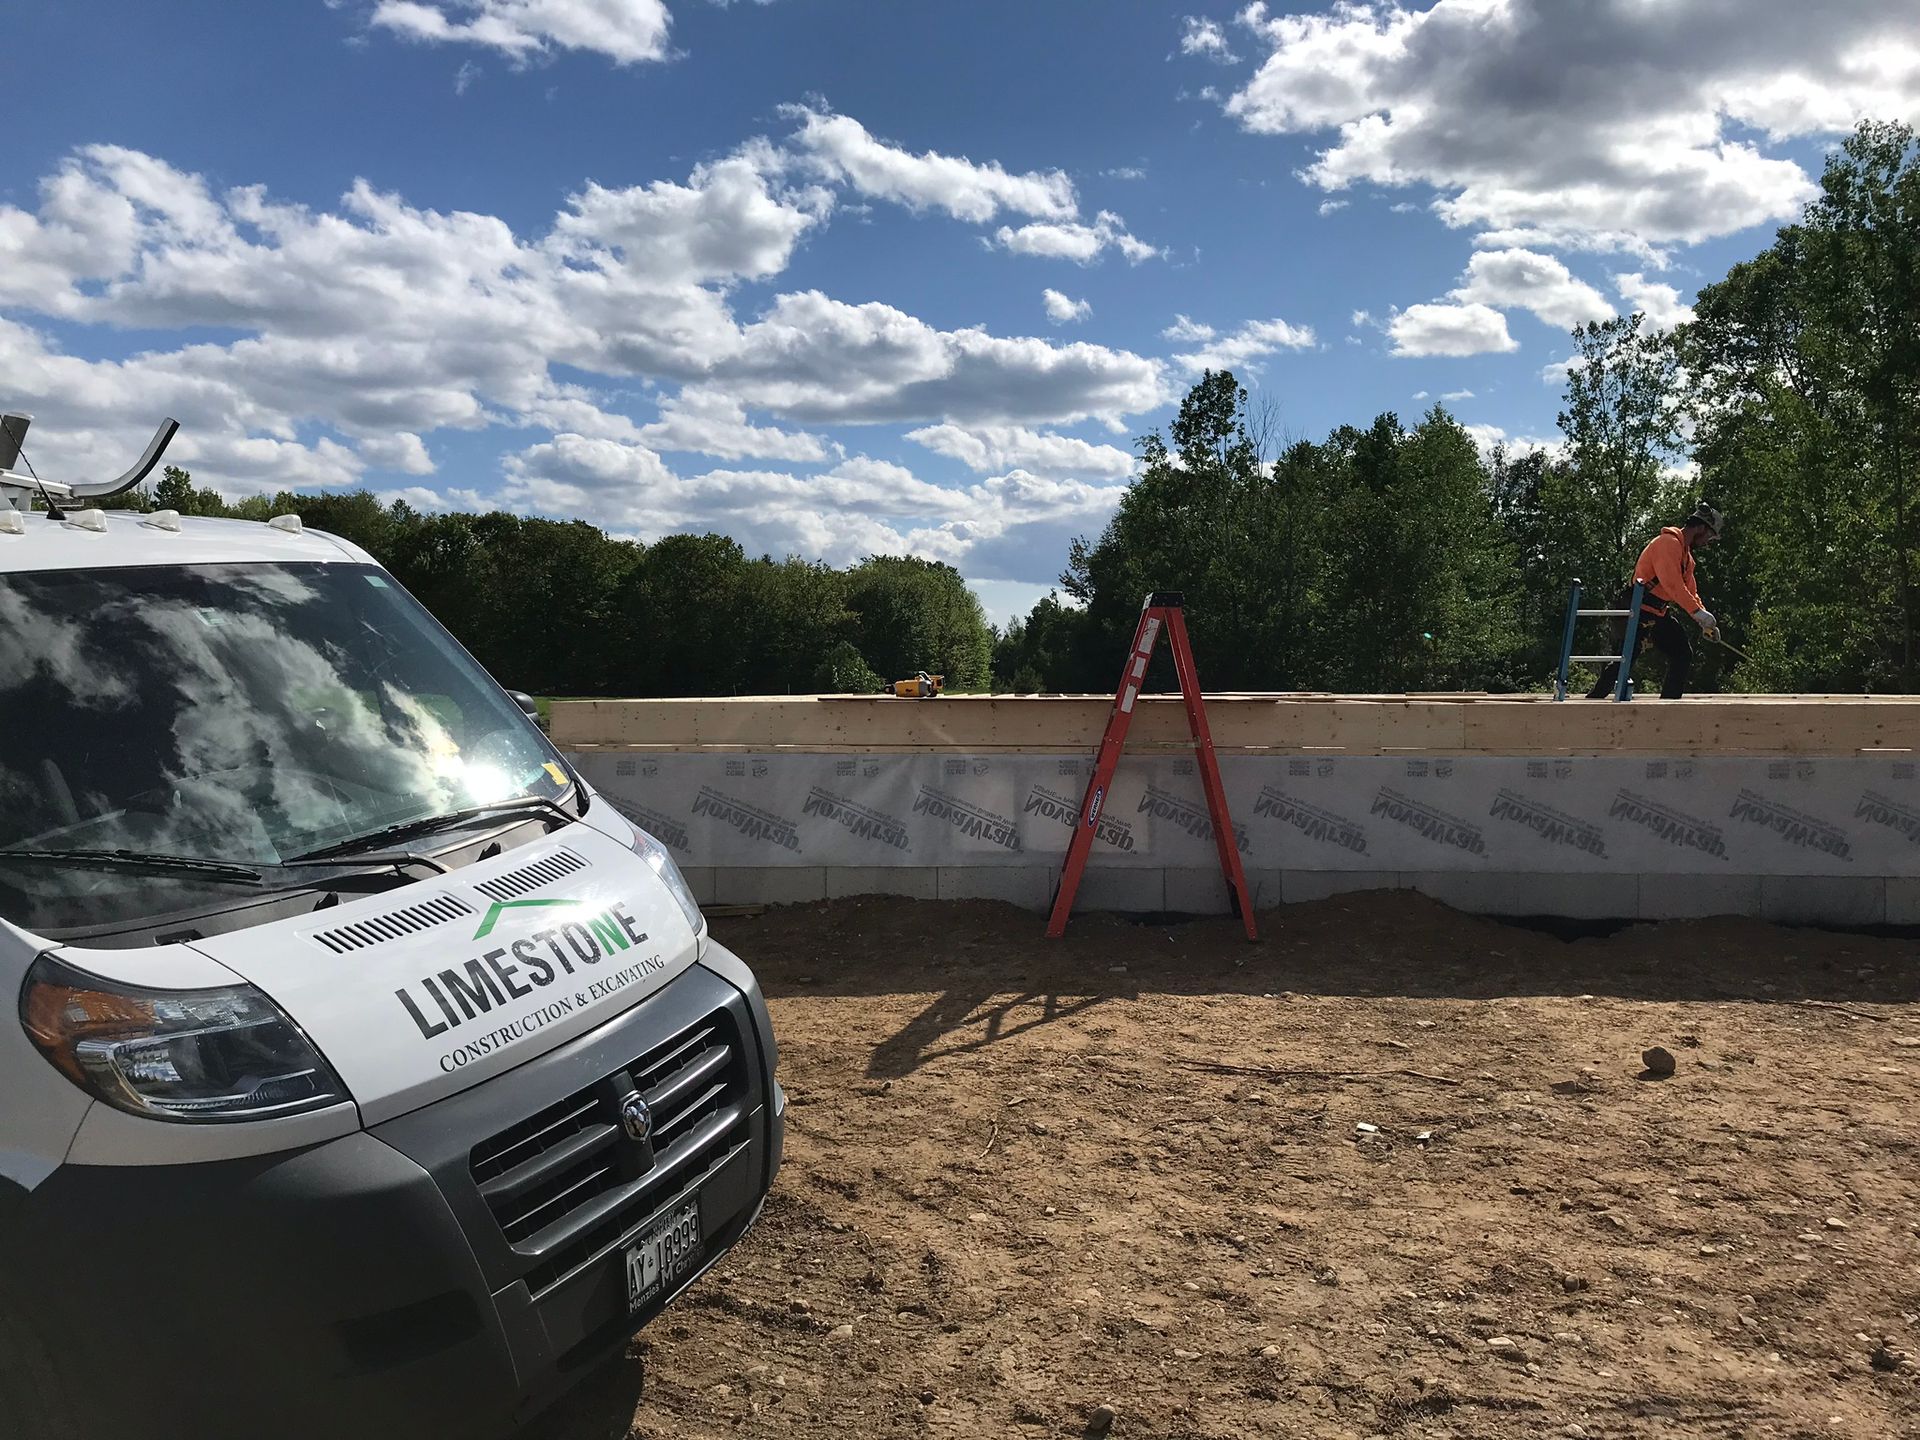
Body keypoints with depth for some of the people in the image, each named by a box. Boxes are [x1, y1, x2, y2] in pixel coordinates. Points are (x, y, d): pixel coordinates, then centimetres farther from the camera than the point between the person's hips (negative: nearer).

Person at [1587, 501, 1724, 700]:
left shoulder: (1685, 552, 19)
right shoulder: (1668, 542, -14)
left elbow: (1690, 591, 20)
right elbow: (1671, 583, -26)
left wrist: (1705, 622, 8)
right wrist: (1698, 612, -28)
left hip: (1660, 613, 10)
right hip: (1638, 612, -10)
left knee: (1683, 655, 6)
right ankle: (1593, 700, -8)